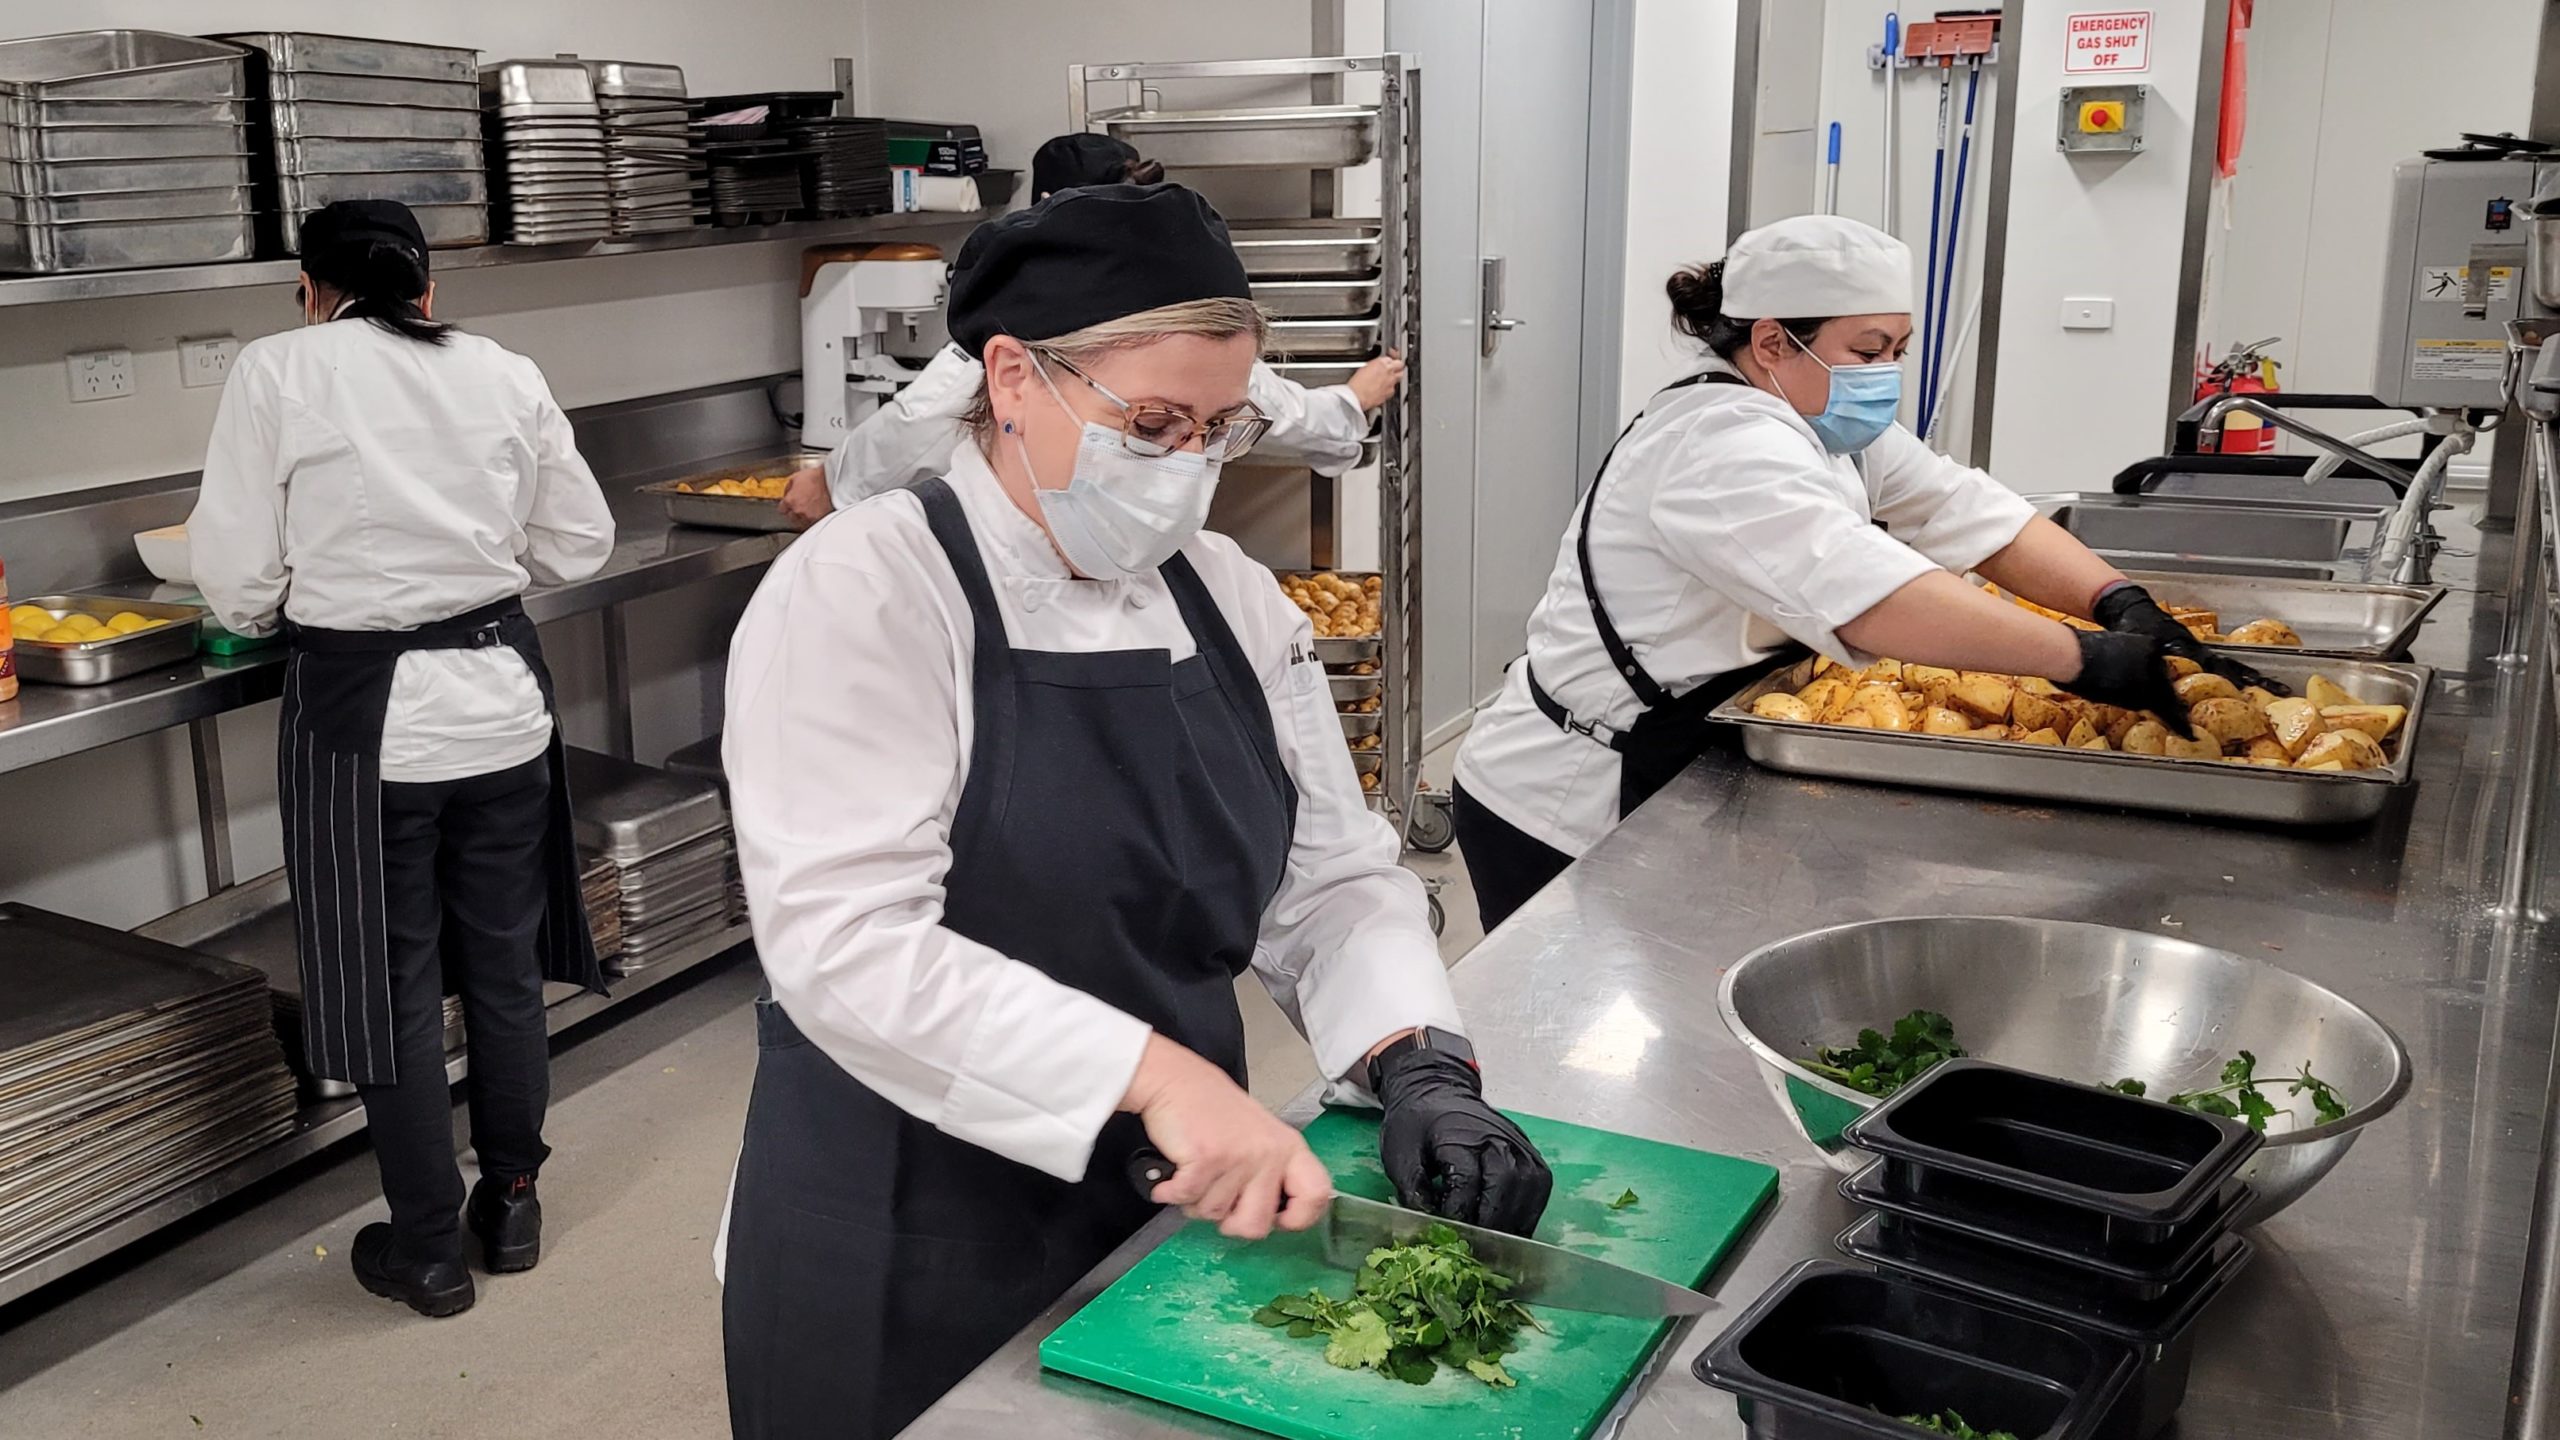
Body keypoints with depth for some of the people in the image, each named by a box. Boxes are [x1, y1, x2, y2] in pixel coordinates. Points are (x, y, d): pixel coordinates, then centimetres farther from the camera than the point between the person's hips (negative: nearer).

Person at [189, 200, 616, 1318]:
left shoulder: (278, 372, -7)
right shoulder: (505, 375, 2)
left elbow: (237, 579, -8)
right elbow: (580, 546, 8)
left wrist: (287, 610, 14)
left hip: (359, 711, -3)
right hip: (498, 695, 3)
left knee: (395, 987, 8)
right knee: (504, 968, 16)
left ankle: (428, 1251, 20)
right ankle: (510, 1205, 30)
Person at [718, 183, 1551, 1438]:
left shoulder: (1231, 597, 3)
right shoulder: (866, 591, -16)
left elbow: (1331, 880, 4)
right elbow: (847, 939, -26)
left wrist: (1419, 1066, -13)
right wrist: (1154, 1074, -33)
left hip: (1173, 1205, 6)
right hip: (914, 1263, -5)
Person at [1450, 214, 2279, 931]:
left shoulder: (1829, 426, 8)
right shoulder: (1724, 445, -24)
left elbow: (1967, 514, 1)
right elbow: (1859, 589, -38)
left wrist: (2120, 604, -14)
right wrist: (2085, 659, -38)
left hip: (1671, 798, 9)